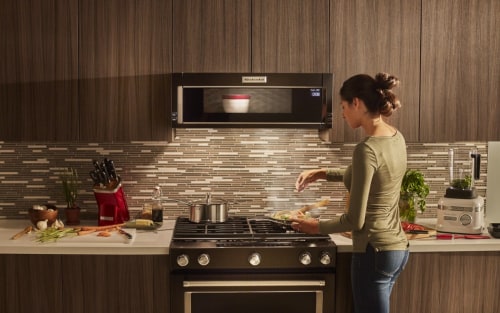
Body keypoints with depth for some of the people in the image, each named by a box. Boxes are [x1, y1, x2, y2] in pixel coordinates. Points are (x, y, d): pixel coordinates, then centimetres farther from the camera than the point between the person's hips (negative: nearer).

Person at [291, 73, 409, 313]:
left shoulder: (367, 149, -22)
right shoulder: (396, 138, 4)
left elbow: (355, 220, -20)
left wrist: (317, 227, -4)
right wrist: (322, 174, 18)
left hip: (374, 252, -9)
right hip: (396, 247, 9)